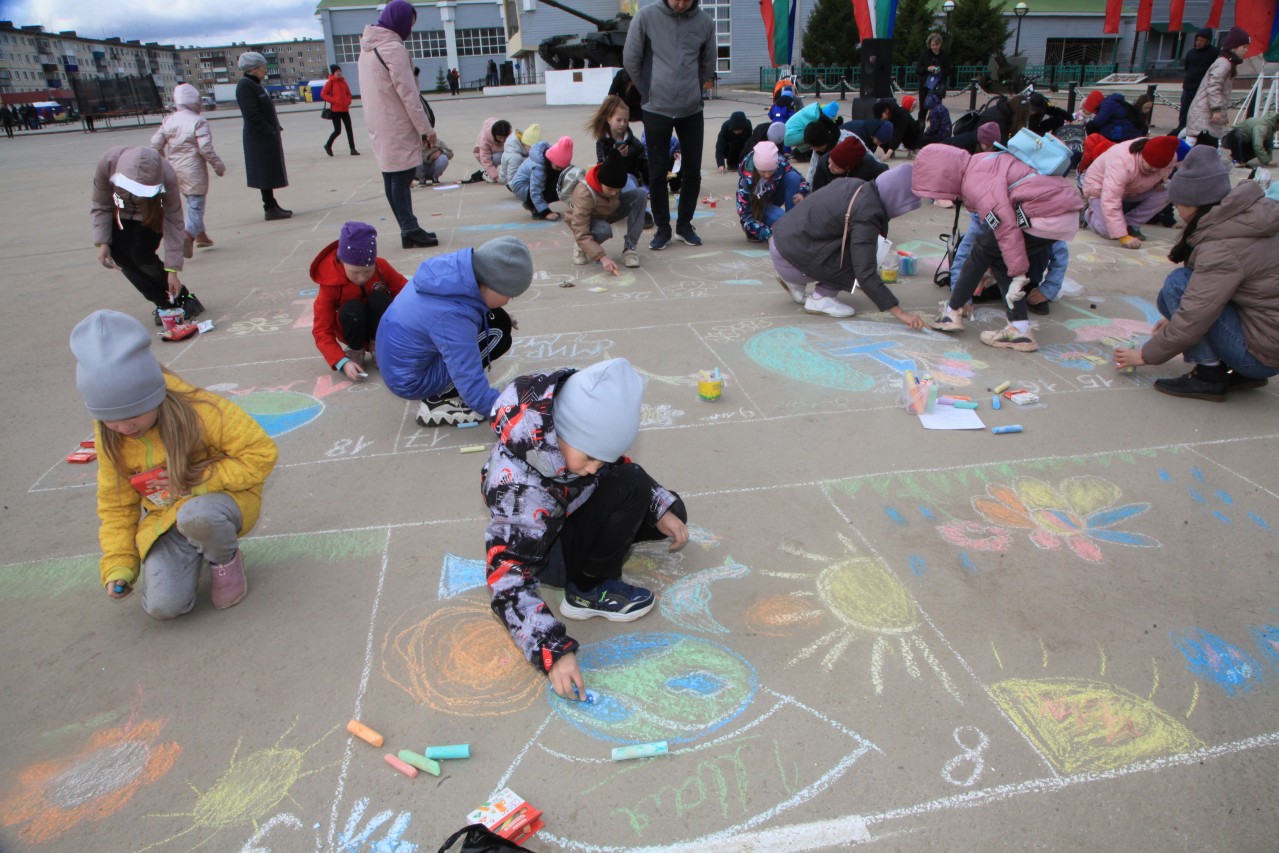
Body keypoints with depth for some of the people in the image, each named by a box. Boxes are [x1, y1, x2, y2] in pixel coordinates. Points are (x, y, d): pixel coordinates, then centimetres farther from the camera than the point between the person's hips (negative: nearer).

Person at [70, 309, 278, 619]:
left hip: (221, 499, -4)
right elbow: (116, 506, 6)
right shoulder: (110, 439, -5)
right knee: (163, 605, -18)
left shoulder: (202, 411, -22)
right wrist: (118, 566, -3)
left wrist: (197, 480, -23)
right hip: (163, 520, 4)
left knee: (195, 516, -41)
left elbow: (261, 453, -18)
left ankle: (225, 560, -6)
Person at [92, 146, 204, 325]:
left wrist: (172, 270, -31)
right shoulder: (107, 164, -33)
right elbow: (101, 206, -17)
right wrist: (102, 242, -24)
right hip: (122, 212, 3)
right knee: (120, 254, -14)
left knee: (141, 255, -20)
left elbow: (173, 223, -31)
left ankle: (184, 299, -2)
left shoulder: (167, 178, -38)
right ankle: (165, 303, -4)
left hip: (153, 213, -3)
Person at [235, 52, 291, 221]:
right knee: (266, 174, -5)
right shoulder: (245, 86, -14)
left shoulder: (254, 85, 15)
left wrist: (275, 129, 8)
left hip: (267, 137, 10)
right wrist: (271, 131, -20)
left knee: (269, 173, 13)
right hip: (261, 138, -10)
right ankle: (270, 208, 0)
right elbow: (252, 115, -21)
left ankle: (271, 205, 21)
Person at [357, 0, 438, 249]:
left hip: (379, 126, 9)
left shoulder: (368, 48, 16)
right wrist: (426, 128, -13)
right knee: (402, 177, -7)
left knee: (393, 177, 9)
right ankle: (410, 230, -5)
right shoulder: (393, 48, -13)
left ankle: (409, 228, 15)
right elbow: (407, 92, -16)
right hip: (397, 128, -9)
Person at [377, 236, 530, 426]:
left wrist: (494, 314, 8)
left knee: (492, 318, 5)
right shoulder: (453, 316, -35)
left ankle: (439, 393, 10)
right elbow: (475, 390, -30)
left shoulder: (456, 266, -13)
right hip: (409, 380, -8)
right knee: (497, 332, -15)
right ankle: (438, 402, -8)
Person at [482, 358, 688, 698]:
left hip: (574, 511, 7)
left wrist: (661, 509, -7)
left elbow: (618, 465, 0)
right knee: (630, 487, -28)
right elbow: (509, 584, -38)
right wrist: (554, 651, -41)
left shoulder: (583, 435, -21)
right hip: (552, 556, -7)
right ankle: (589, 591, -15)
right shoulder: (518, 488, -40)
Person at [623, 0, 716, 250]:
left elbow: (708, 65, 11)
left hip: (692, 111, 2)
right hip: (656, 110, -2)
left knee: (693, 172, 6)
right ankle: (663, 228, 15)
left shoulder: (705, 22, -1)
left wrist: (691, 91, 12)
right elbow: (630, 59, -1)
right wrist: (650, 92, 7)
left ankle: (684, 225, 21)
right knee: (657, 174, 2)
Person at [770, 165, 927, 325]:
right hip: (789, 259, -9)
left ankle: (796, 284, 15)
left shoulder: (857, 185, 5)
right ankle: (821, 299, -5)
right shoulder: (866, 216, -20)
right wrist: (899, 312, -22)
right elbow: (865, 274, -24)